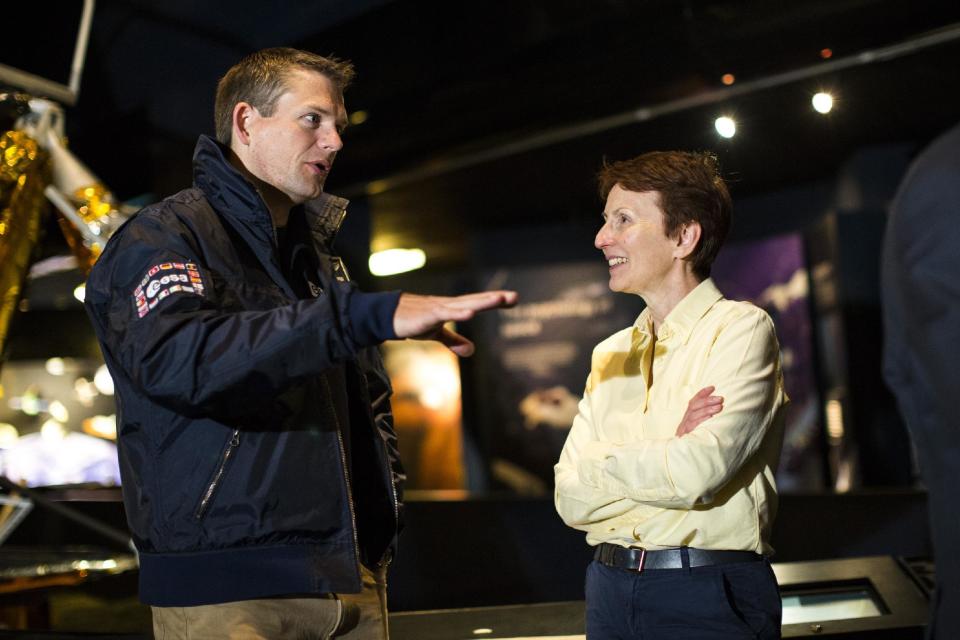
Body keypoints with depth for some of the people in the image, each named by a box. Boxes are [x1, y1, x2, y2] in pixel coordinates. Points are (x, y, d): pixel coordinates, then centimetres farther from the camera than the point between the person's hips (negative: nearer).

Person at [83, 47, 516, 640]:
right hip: (226, 590, -7)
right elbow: (175, 357, -28)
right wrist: (369, 316, -33)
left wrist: (382, 516, 11)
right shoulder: (161, 238, -6)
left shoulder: (318, 250, 19)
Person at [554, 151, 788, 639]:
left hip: (709, 597, -5)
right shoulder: (611, 355, 10)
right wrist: (670, 454, -12)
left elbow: (698, 474, -20)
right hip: (611, 589, 5)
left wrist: (596, 463, -5)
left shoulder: (740, 329, -6)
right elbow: (572, 502, 1)